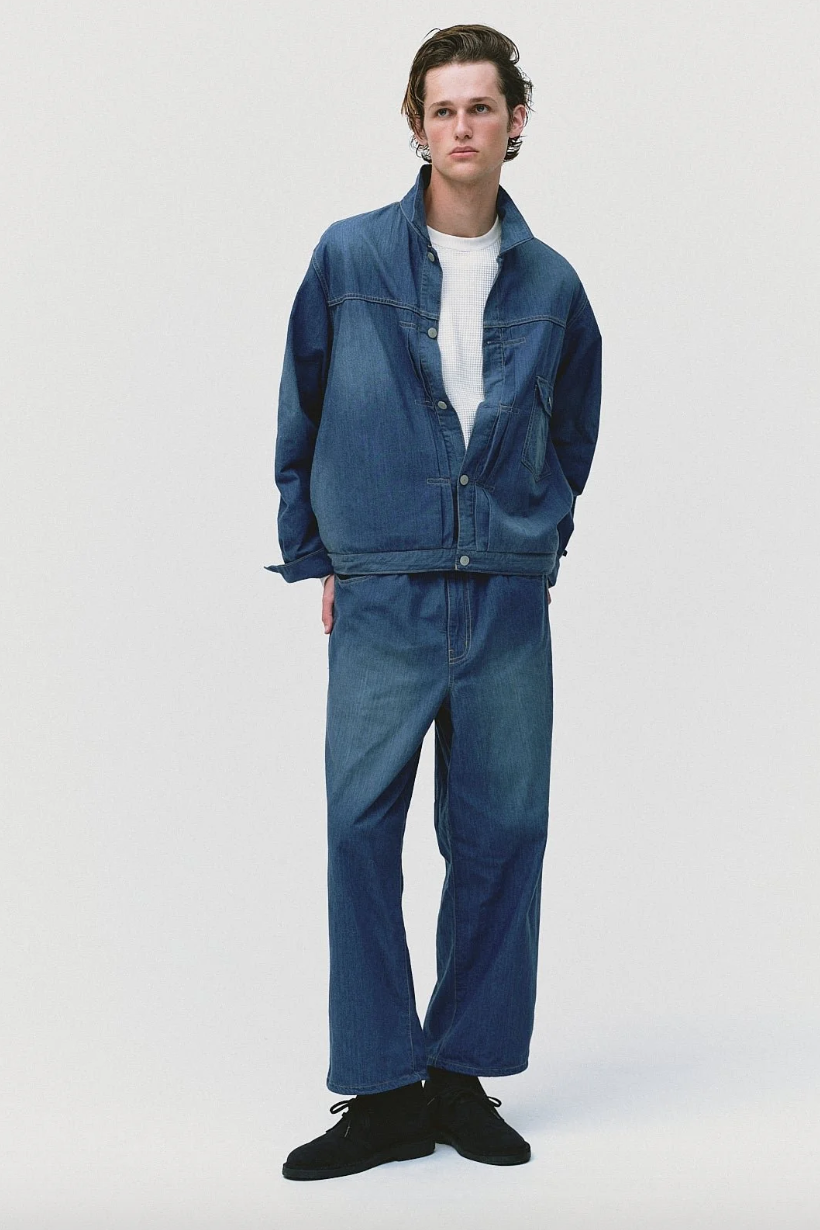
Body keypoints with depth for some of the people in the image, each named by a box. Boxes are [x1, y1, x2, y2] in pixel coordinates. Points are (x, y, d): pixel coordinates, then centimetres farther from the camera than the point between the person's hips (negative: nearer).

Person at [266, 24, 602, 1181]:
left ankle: (463, 1076, 18)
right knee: (362, 833, -4)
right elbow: (300, 416, 9)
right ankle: (382, 1093, 8)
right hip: (382, 598, -2)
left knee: (502, 833, 4)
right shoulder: (350, 257, 3)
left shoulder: (550, 284, 8)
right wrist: (313, 554, 8)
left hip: (508, 602, 2)